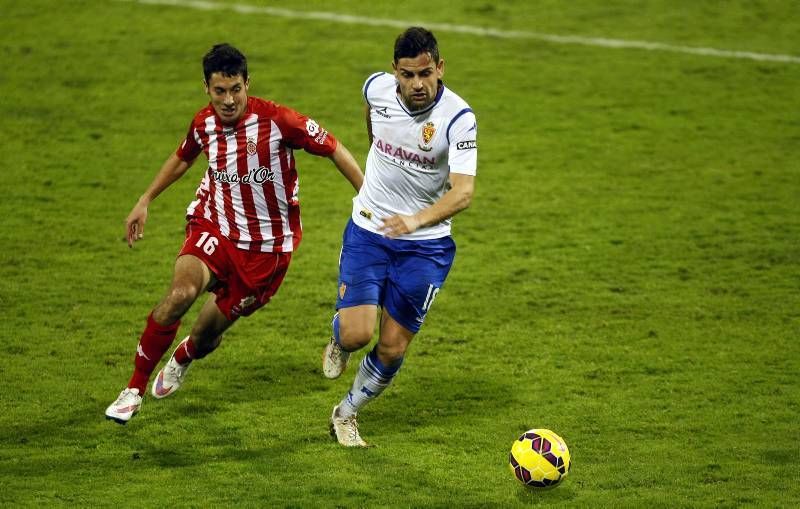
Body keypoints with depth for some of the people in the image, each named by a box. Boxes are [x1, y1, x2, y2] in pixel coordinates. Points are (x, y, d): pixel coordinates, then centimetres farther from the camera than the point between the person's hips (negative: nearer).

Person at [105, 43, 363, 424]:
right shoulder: (204, 123, -4)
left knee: (208, 334, 5)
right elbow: (182, 158, 19)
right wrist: (145, 201, 19)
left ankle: (183, 358, 48)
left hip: (267, 247, -2)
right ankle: (134, 390, -15)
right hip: (214, 225, 2)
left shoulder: (276, 120, -19)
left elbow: (333, 149, -8)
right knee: (181, 293, -29)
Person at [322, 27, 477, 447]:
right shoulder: (377, 88, -11)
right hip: (367, 232, 2)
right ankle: (339, 341, 25)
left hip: (425, 245, -2)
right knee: (357, 333, -14)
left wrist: (417, 219, -50)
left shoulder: (459, 118, -22)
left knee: (392, 348, 2)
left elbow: (463, 192, -33)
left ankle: (347, 414, 29)